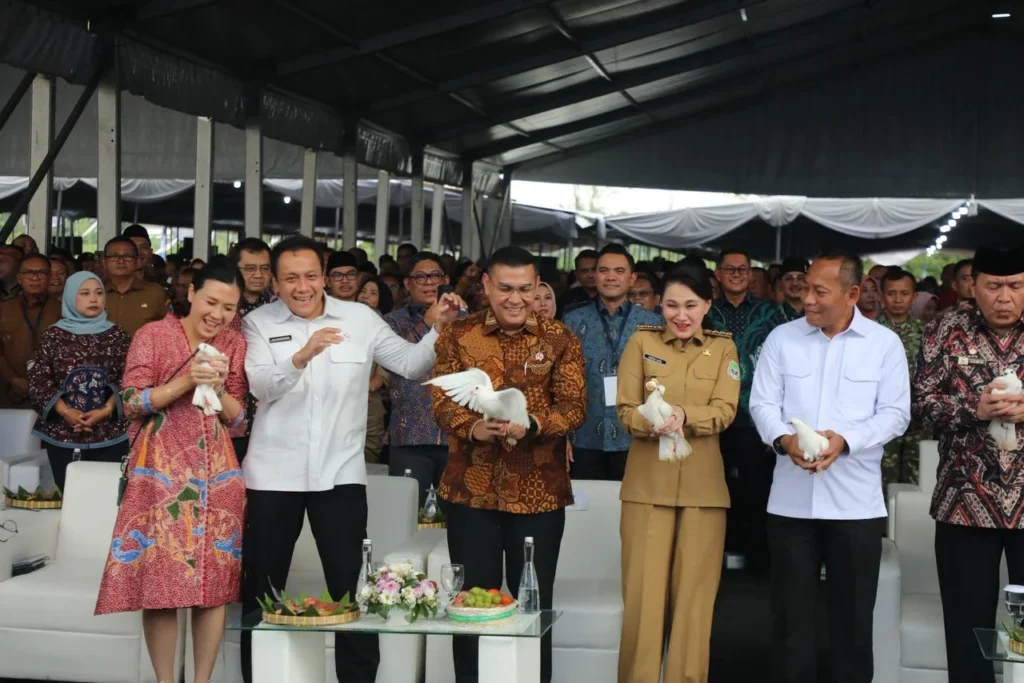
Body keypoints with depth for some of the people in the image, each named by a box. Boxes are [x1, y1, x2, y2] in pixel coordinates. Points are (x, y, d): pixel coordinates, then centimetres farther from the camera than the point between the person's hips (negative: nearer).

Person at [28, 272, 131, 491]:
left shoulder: (117, 336, 6)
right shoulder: (53, 335, 4)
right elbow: (38, 381, 1)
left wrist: (106, 410, -13)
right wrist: (64, 411, -12)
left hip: (109, 434, 0)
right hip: (62, 434, 0)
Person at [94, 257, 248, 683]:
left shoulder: (235, 345, 8)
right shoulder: (154, 336, -2)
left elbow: (238, 419, 9)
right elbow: (132, 403, -7)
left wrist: (219, 388, -11)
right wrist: (186, 381, -18)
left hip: (216, 472, 3)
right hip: (161, 471, -3)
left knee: (216, 581, 0)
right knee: (159, 579, -4)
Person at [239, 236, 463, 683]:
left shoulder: (361, 318, 2)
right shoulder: (259, 324, -2)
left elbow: (410, 365, 6)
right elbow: (261, 386, -16)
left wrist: (438, 329, -10)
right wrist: (303, 356, -33)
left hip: (340, 473, 0)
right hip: (273, 475, 0)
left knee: (352, 587, 3)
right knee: (261, 589, 11)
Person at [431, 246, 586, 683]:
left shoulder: (560, 339, 2)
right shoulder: (457, 336, 4)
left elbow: (574, 405, -5)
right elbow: (442, 401, -1)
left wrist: (530, 426, -24)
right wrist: (472, 428, -23)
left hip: (539, 491, 0)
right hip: (471, 488, 1)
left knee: (534, 602, 7)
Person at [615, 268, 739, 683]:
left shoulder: (723, 348, 7)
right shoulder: (641, 342, 5)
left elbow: (725, 411, -6)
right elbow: (626, 410, -2)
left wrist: (683, 414, -25)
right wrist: (653, 422, -24)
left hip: (702, 485, 1)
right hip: (648, 483, -1)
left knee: (694, 594, 3)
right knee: (644, 592, 0)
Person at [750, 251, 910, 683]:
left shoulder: (884, 343, 1)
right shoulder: (782, 338, 5)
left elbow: (895, 413, -2)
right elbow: (762, 403, 2)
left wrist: (845, 439, -18)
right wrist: (784, 438, -18)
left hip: (856, 502, -1)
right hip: (791, 499, 1)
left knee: (853, 615, 8)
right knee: (791, 613, 8)